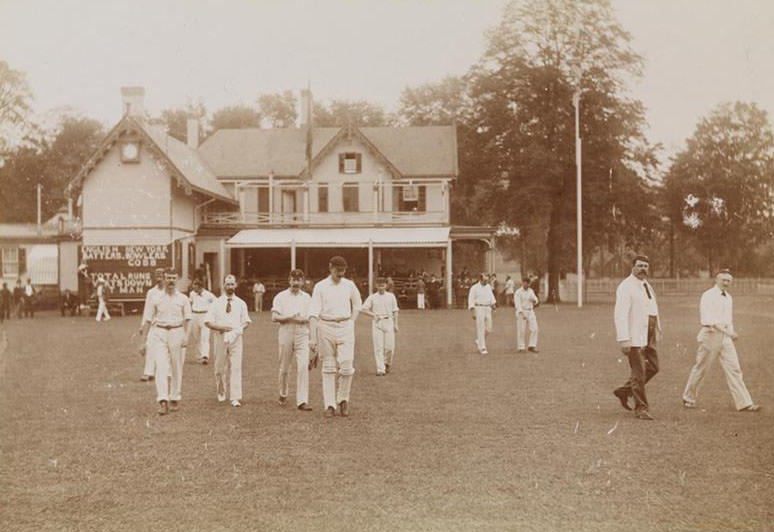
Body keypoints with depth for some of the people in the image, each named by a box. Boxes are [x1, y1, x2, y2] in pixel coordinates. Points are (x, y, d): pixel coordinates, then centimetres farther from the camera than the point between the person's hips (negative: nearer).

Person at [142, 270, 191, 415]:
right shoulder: (156, 299, 8)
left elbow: (187, 319, 5)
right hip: (159, 333, 0)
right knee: (161, 366, -12)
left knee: (176, 367, 6)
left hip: (176, 332, 1)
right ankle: (163, 401, -19)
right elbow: (148, 320, 10)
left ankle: (175, 399, 20)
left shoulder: (183, 299, 7)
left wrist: (185, 336, -8)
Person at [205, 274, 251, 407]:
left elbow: (246, 321, 13)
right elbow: (208, 322, 1)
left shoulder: (241, 303, 7)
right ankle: (221, 392, 32)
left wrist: (240, 328, -9)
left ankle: (235, 398, -9)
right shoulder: (216, 303, 3)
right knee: (220, 368, 10)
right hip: (220, 338, 0)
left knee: (236, 368, -8)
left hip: (236, 338, 0)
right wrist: (221, 327, -15)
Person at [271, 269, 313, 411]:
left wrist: (303, 319, -10)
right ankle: (283, 395, 30)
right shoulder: (281, 297, 4)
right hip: (286, 333, -1)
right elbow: (274, 317, -3)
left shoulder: (307, 298, 11)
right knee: (284, 367, 8)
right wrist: (290, 318, -17)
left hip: (302, 334, 1)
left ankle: (302, 401, -15)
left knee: (303, 367, -12)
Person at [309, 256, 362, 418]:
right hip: (326, 327, -1)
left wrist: (352, 322, 10)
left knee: (347, 364, -9)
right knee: (329, 367, 3)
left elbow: (357, 304, 23)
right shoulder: (320, 286, -2)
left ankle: (343, 399, 11)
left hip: (345, 327, 1)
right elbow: (313, 313, -6)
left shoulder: (349, 285, 6)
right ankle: (330, 405, 8)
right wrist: (312, 337, -14)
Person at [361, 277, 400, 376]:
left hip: (388, 322, 1)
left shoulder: (391, 296, 11)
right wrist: (373, 315, -9)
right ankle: (380, 369, -6)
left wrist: (395, 324, 7)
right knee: (378, 347, -6)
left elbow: (395, 311, 13)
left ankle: (387, 363, 25)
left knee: (389, 346, -3)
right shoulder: (372, 297, 7)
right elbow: (363, 309, 3)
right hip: (377, 323, -1)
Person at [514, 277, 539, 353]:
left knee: (534, 329, -5)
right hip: (521, 312, -5)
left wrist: (535, 301, -19)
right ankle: (521, 348, 7)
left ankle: (531, 346, -2)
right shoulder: (518, 292, -8)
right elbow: (518, 304, -17)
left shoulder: (530, 291, 11)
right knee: (521, 331, -2)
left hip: (530, 312, 5)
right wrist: (522, 314, -28)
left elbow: (535, 300, 7)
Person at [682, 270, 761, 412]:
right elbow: (707, 319, -21)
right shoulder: (708, 296, -10)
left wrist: (731, 332, 10)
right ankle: (688, 398, 20)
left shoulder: (728, 298, 15)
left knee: (734, 369, -2)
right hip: (710, 335, -6)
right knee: (701, 368, 3)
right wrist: (727, 331, -28)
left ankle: (744, 403, -6)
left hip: (725, 337, 7)